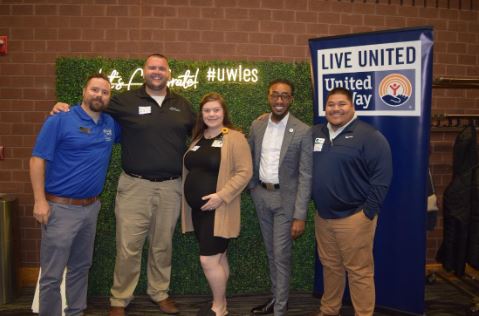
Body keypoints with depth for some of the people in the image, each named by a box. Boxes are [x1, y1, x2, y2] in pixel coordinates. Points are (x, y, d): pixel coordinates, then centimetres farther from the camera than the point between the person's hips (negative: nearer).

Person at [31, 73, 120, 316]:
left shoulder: (111, 124, 6)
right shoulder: (60, 120, -9)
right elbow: (37, 159, -11)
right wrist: (40, 201, -16)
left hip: (91, 207, 6)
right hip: (60, 207, -5)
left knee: (81, 267, 19)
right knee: (52, 274, 2)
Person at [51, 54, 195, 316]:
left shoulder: (182, 105, 10)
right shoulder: (125, 101, 0)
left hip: (171, 187, 3)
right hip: (135, 186, -2)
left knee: (162, 245, 15)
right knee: (128, 247, 1)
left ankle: (160, 293, 33)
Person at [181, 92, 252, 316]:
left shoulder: (234, 138, -9)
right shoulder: (197, 139, 12)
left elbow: (244, 172, -15)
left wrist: (221, 196, -22)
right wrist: (190, 198, 8)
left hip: (218, 210, -6)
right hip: (197, 209, 6)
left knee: (208, 260, -5)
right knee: (218, 257, 16)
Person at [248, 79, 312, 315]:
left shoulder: (303, 131, -13)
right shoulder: (257, 125, 1)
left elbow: (305, 175, -14)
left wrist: (300, 215, -17)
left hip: (285, 198, -5)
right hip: (261, 195, 5)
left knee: (281, 255, 1)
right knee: (271, 252, 18)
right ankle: (276, 297, 36)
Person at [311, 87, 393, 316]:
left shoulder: (369, 136, -9)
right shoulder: (315, 133, 8)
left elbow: (382, 176, -12)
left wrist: (368, 211, -14)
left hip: (354, 217, -6)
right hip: (322, 216, 6)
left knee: (359, 271, 2)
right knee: (330, 266, 18)